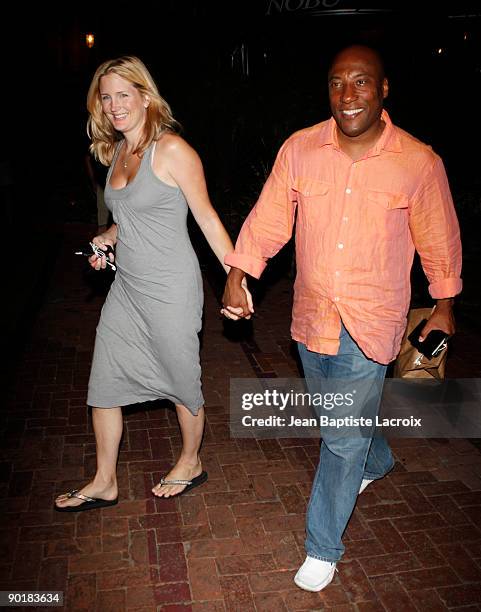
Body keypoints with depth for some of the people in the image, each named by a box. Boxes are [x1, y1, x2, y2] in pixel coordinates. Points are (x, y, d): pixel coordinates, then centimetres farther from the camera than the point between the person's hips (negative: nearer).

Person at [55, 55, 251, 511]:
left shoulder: (171, 150, -14)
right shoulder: (115, 151, 9)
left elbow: (207, 219, -12)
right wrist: (107, 239, 4)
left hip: (170, 289, -8)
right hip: (127, 286, 8)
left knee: (181, 380, 11)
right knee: (103, 383, 11)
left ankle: (190, 464, 37)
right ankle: (104, 483, 29)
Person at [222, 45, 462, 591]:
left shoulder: (419, 162, -9)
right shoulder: (299, 149, -4)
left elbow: (439, 239, 2)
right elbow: (269, 218, -1)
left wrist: (444, 306, 10)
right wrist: (237, 272, -13)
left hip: (370, 324, -3)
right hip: (312, 315, 4)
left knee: (343, 438, 1)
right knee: (338, 420, 25)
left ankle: (323, 547, 24)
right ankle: (377, 462, 59)